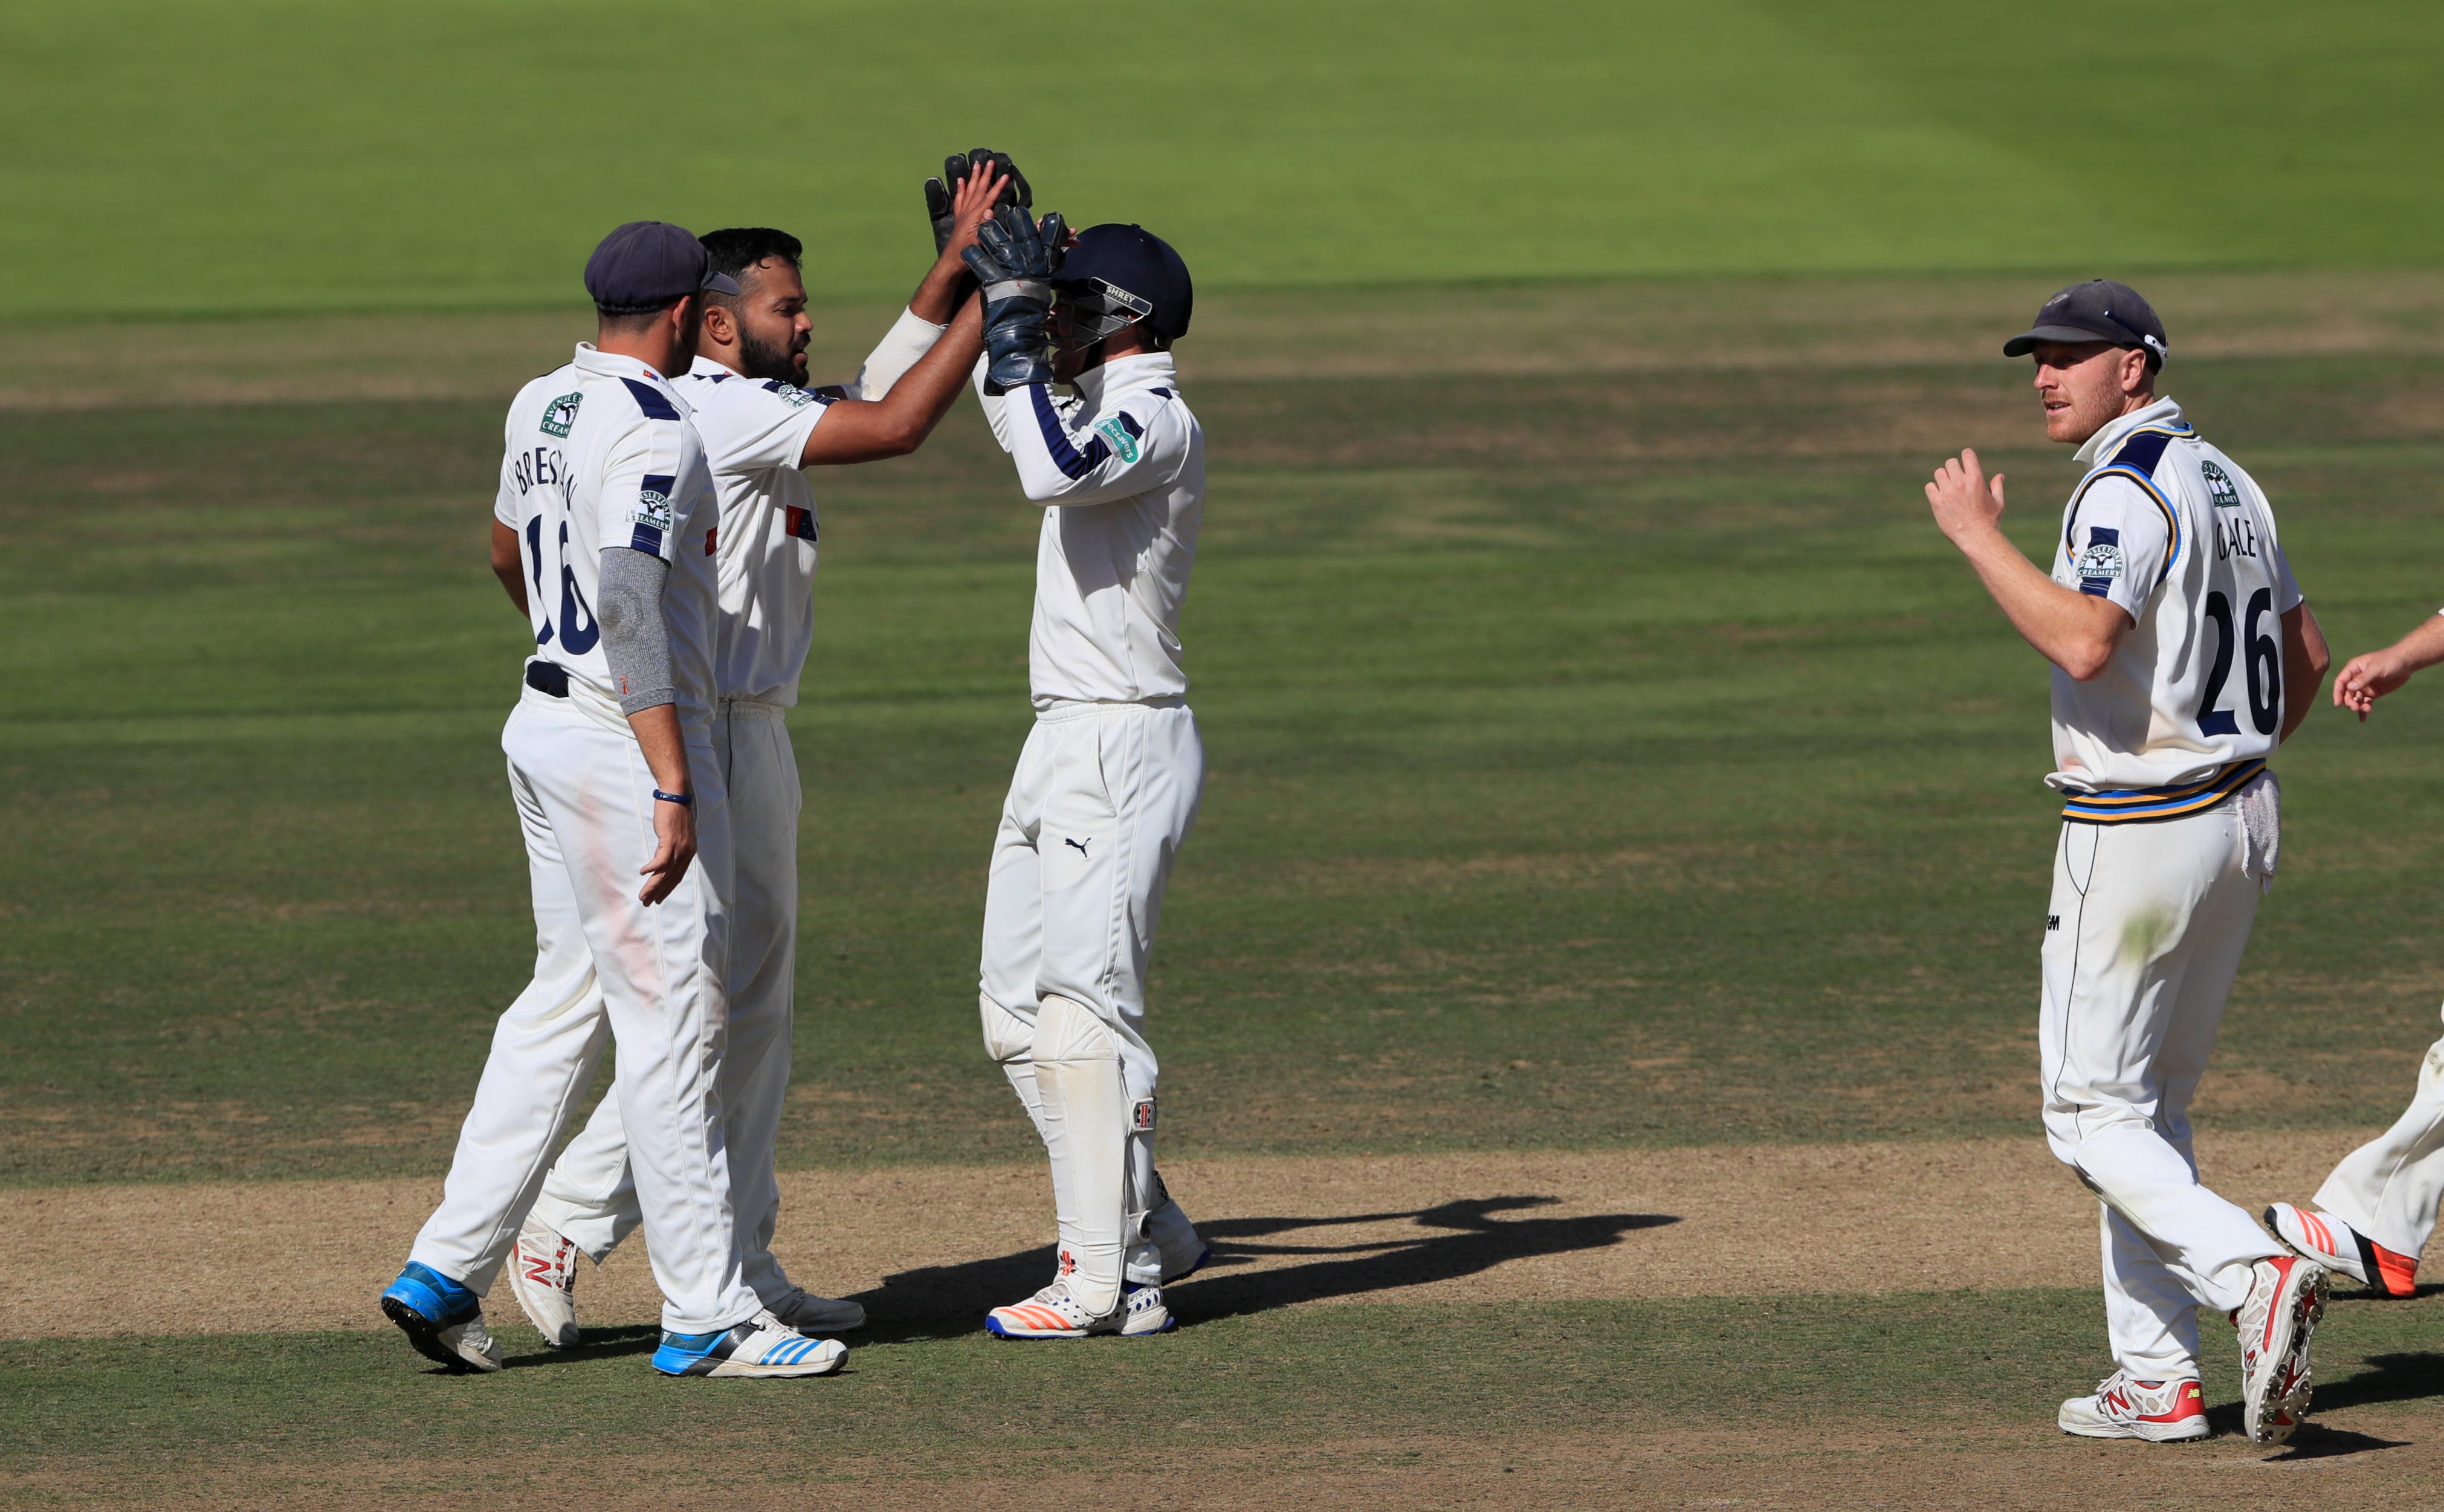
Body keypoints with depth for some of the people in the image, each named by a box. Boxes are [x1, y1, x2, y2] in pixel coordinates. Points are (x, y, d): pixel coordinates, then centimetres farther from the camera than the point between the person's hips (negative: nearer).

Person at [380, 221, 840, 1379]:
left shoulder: (541, 406, 11)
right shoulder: (652, 433, -18)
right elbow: (630, 603, -28)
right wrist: (671, 790, -29)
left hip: (544, 724, 9)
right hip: (628, 741, -9)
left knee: (566, 996, 15)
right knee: (673, 1020, -5)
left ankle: (446, 1270, 11)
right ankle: (706, 1316, -2)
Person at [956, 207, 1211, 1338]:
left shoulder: (1158, 421, -13)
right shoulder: (1102, 416, 17)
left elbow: (1054, 471, -32)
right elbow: (1020, 428, 34)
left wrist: (1014, 309, -26)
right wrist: (999, 285, 20)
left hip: (1123, 745, -10)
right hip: (1062, 740, 10)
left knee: (1087, 1002, -12)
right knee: (1016, 1014, 11)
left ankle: (1108, 1279, -12)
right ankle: (1151, 1231, 18)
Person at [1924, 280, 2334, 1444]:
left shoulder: (2127, 486, -16)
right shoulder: (2222, 478, 14)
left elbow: (2085, 642, -31)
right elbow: (2304, 652, 21)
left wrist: (1978, 536, -22)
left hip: (2138, 829, -9)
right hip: (2242, 822, 9)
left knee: (2092, 1117, -4)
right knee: (2151, 1107, 15)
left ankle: (2254, 1274, -23)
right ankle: (2156, 1380, 14)